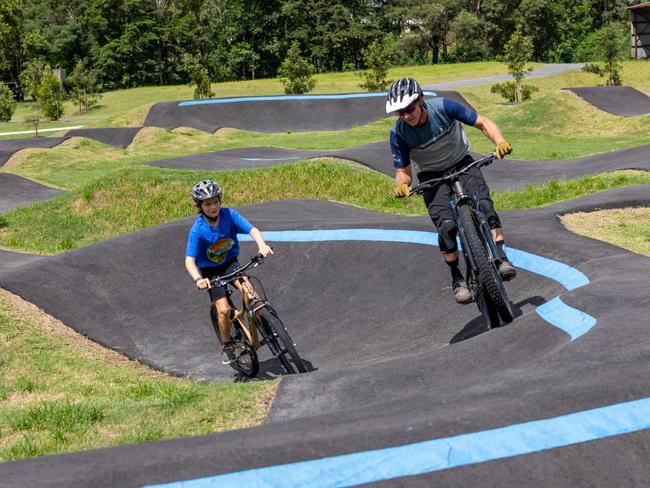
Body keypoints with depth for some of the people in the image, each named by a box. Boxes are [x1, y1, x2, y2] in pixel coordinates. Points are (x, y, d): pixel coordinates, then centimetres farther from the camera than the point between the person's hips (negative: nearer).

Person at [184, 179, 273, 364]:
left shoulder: (229, 215, -16)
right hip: (210, 271, -2)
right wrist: (198, 279, -46)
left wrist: (262, 245, -47)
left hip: (230, 263, 2)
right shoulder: (197, 229, -22)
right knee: (223, 310, -16)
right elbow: (189, 260, -27)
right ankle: (227, 347, 9)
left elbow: (252, 230, -26)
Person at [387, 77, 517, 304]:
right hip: (432, 176, 0)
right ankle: (457, 279, -5)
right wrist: (402, 184, -35)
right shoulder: (399, 133, -21)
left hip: (462, 163, 0)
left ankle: (502, 259, -27)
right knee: (446, 227, -21)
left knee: (484, 204, -28)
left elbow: (483, 123, -17)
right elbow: (403, 171, -11)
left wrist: (500, 142, -35)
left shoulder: (442, 107, -24)